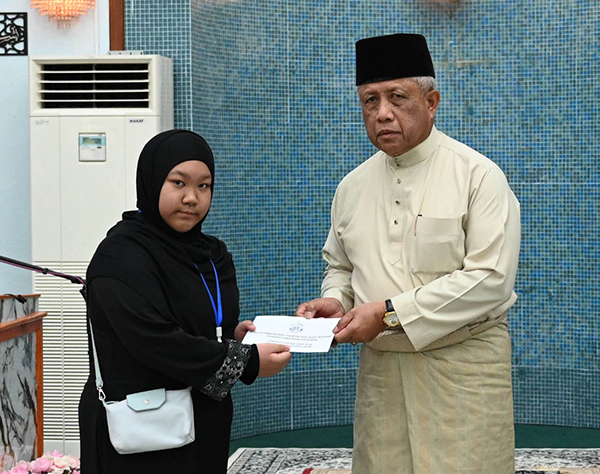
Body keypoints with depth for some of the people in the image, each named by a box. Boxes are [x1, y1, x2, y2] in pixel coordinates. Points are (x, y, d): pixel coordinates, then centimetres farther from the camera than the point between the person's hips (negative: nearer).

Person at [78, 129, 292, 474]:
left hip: (206, 427, 7)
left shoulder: (213, 255, 13)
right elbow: (155, 342, -22)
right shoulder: (122, 255, -13)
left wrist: (233, 336, -3)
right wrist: (247, 362, -19)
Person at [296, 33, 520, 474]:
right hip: (379, 367, 5)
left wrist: (389, 313, -17)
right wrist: (334, 301, -1)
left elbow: (490, 280, -16)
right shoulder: (353, 186, 10)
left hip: (464, 366, -4)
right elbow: (340, 266, 23)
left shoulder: (477, 175, -8)